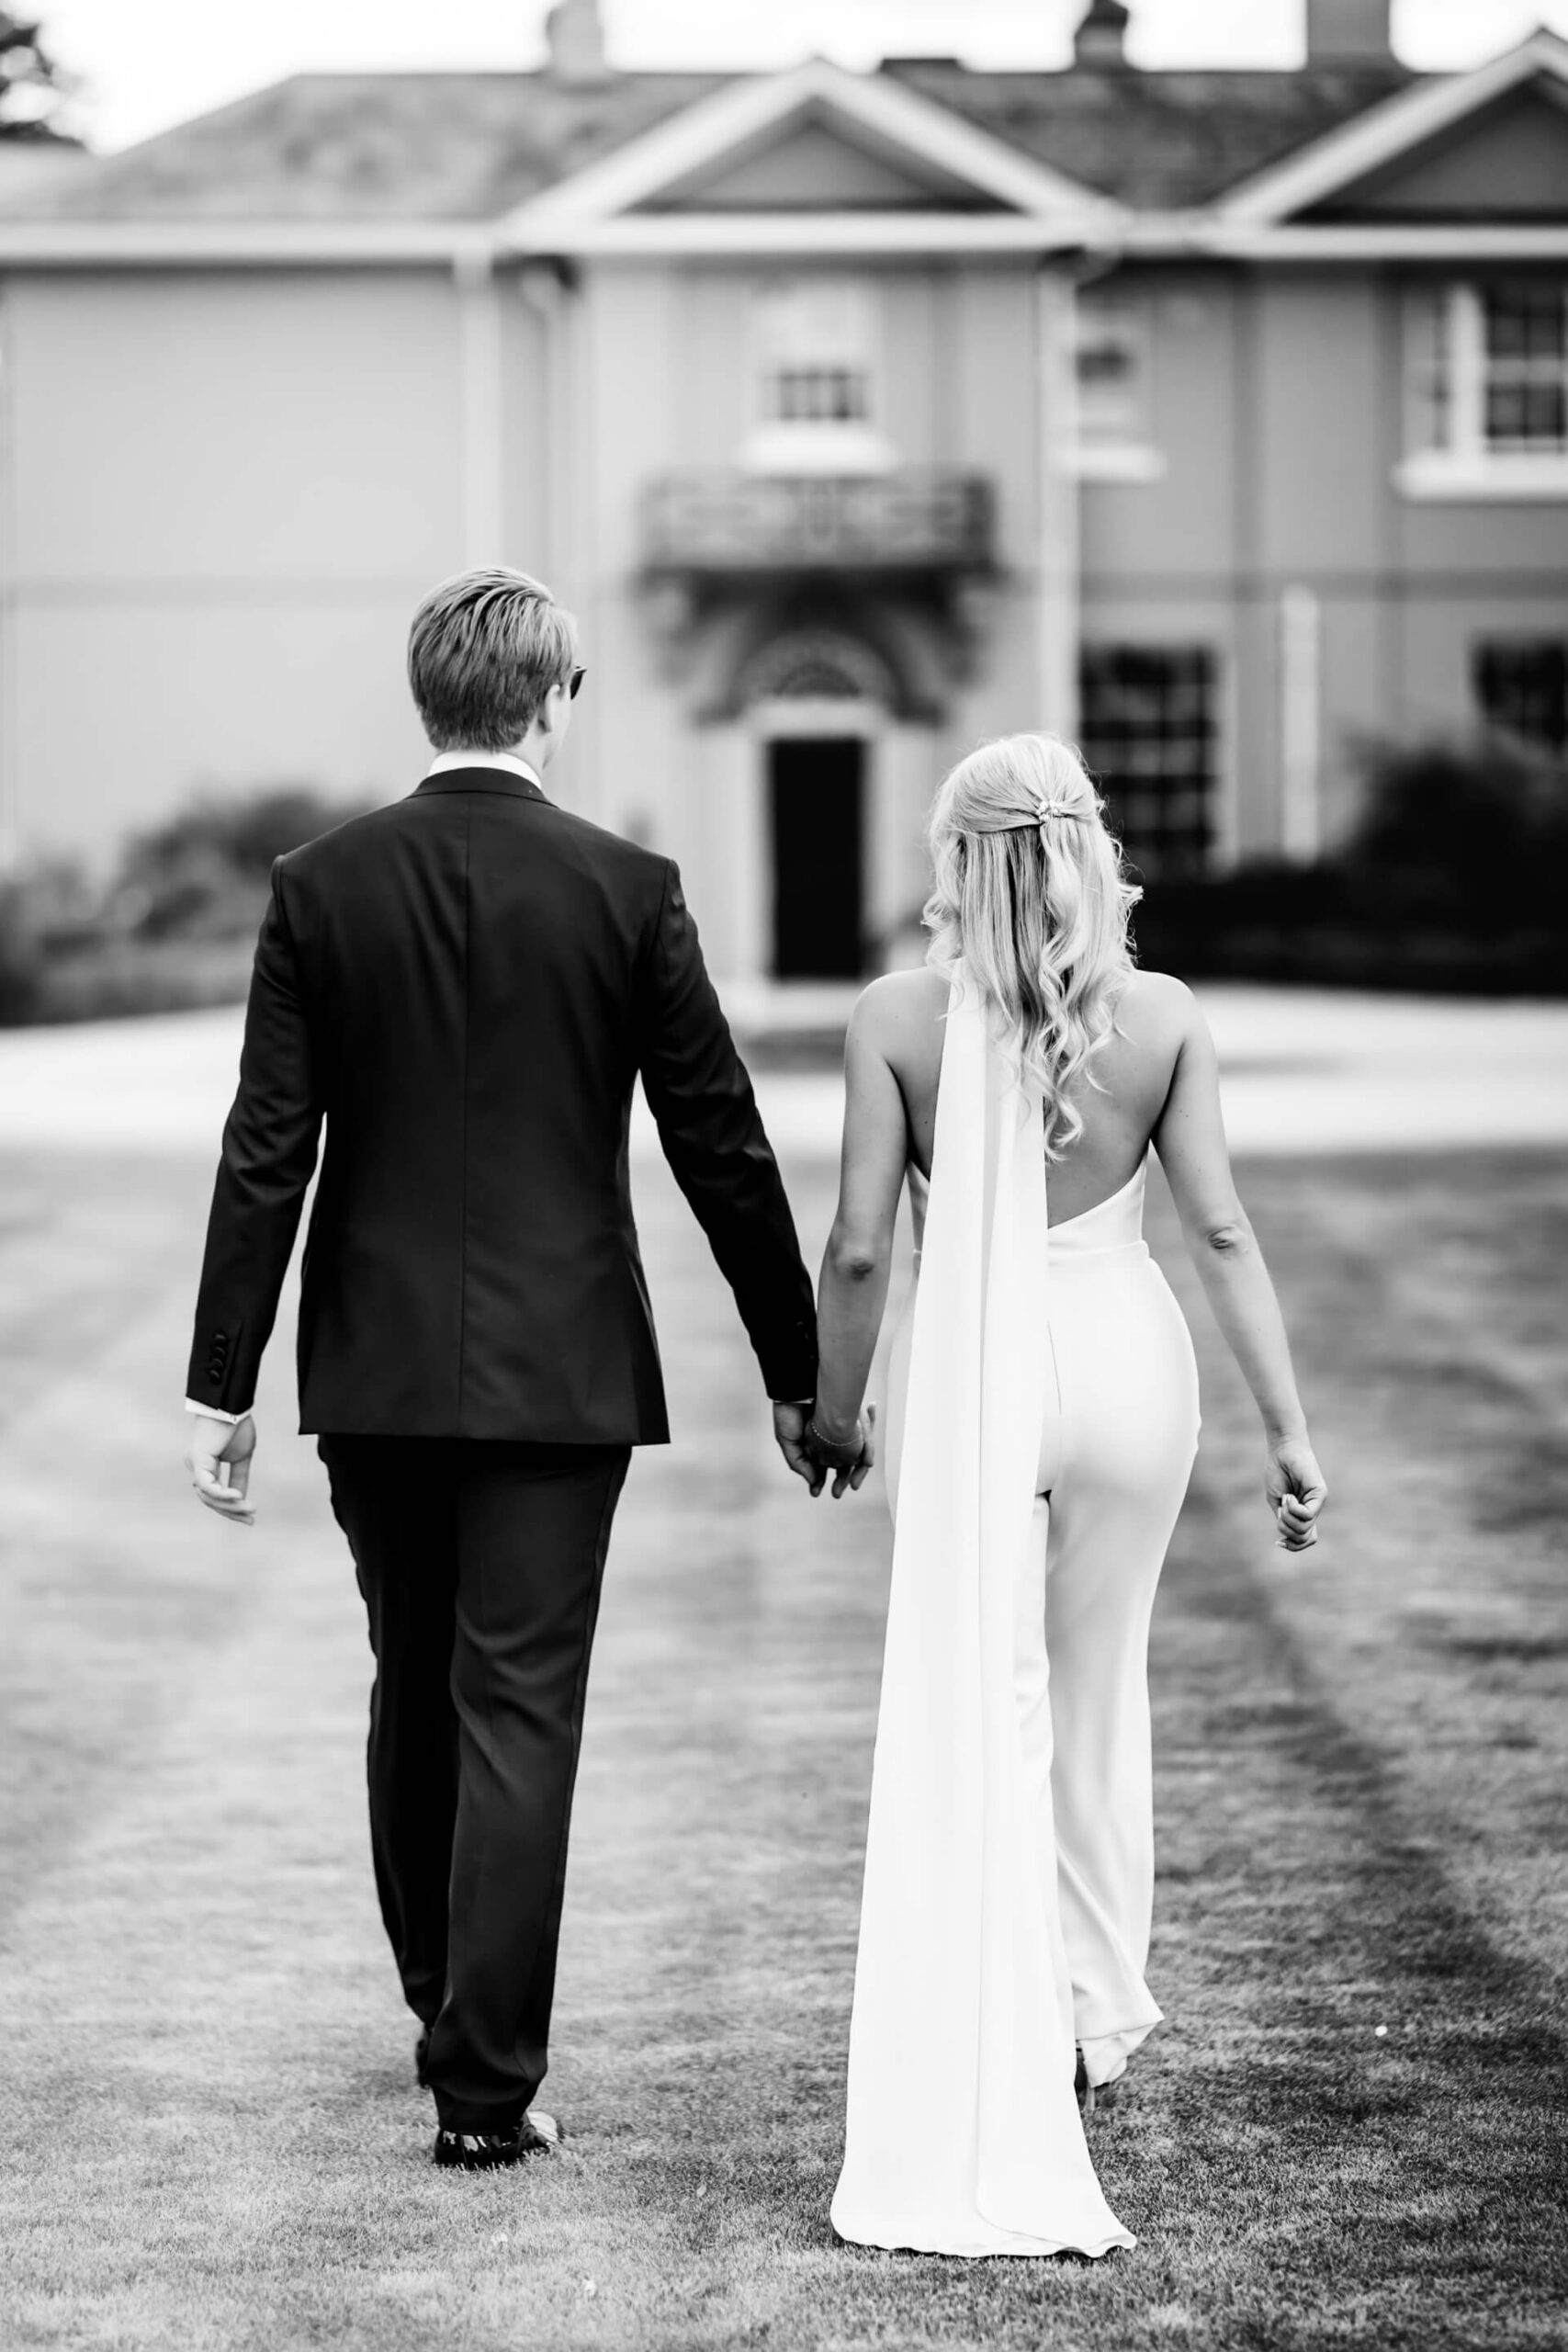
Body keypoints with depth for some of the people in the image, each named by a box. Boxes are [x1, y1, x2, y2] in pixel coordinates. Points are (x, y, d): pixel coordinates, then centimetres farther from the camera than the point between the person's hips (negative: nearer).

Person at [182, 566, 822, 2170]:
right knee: (518, 1712, -1)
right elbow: (722, 1148, -3)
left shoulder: (320, 889, -2)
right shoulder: (627, 892, -6)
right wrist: (795, 1367, 6)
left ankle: (451, 2014, 34)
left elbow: (266, 1152, -4)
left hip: (375, 1371, 3)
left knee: (414, 1696, 18)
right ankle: (485, 2083, -4)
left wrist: (221, 1385, -1)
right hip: (557, 1371, -2)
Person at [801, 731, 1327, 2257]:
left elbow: (860, 1248, -8)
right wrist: (1286, 1426, -1)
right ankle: (1090, 2014, 27)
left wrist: (832, 1405, 6)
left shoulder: (897, 1020, -8)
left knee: (976, 1713, 9)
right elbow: (1220, 1232, -6)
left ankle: (998, 2059, 5)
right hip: (1121, 1361, 2)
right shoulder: (1164, 1021, -4)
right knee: (1096, 1700, 18)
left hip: (963, 1376, -1)